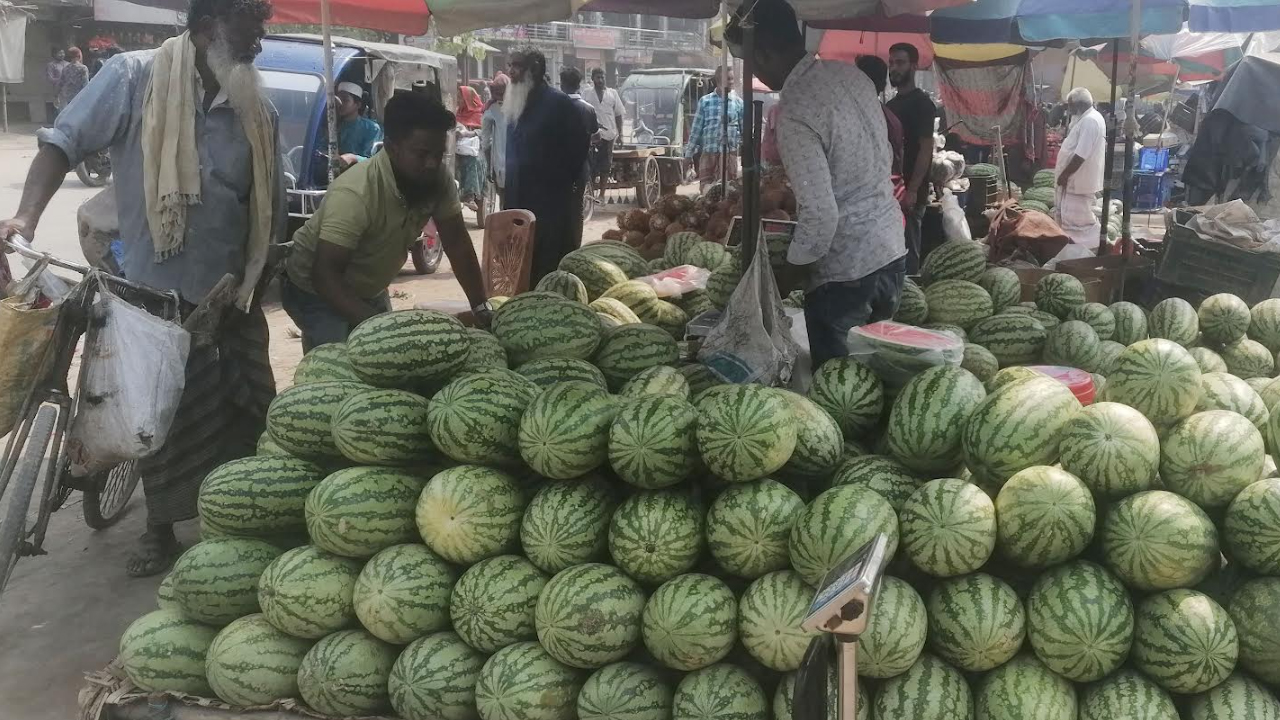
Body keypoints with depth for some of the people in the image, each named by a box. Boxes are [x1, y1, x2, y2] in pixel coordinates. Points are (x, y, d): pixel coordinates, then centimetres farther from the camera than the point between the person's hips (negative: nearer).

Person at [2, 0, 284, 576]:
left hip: (232, 294, 3)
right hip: (157, 290, -3)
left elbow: (271, 210, 8)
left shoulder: (257, 111, 0)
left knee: (249, 412, 8)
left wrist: (258, 281, 8)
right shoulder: (135, 77, -10)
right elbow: (63, 142, -9)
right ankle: (160, 530, 24)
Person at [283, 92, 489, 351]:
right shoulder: (354, 194, -36)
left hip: (370, 289, 6)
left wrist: (481, 307, -14)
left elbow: (457, 242, -8)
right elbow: (325, 275, -38)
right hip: (316, 290, -6)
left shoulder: (438, 177, -16)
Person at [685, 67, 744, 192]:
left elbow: (744, 129, 8)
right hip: (708, 150, 0)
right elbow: (696, 128, 6)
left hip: (729, 151, 0)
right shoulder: (705, 101, 4)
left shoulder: (738, 102, 5)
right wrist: (689, 153, 5)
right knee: (705, 182, 0)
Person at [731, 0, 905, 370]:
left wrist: (794, 268, -8)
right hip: (891, 250, 8)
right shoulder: (852, 74, 3)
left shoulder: (794, 114, -22)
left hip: (844, 271, -8)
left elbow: (820, 213, -24)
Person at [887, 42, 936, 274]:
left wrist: (913, 190, -22)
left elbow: (926, 149, -16)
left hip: (909, 193, -8)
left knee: (907, 251, -5)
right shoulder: (892, 104, 16)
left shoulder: (921, 103, -9)